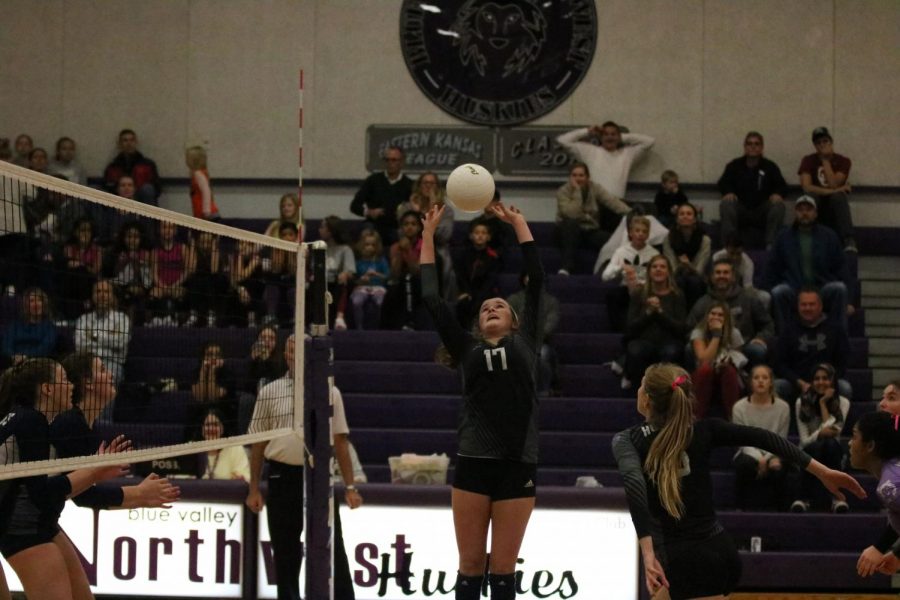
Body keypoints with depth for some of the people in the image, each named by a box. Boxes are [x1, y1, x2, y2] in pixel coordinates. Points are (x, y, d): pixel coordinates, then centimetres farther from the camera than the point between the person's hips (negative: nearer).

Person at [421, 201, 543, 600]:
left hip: (518, 465, -1)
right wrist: (428, 235, 15)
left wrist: (518, 222, 15)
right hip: (473, 464, 1)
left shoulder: (524, 342, 14)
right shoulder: (467, 349, 15)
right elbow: (432, 299, 13)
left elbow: (536, 280, 12)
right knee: (470, 565, 3)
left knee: (503, 568, 3)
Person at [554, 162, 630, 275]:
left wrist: (630, 212, -32)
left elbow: (612, 201, -16)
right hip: (571, 232, -2)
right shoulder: (563, 191, -8)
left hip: (592, 232, 2)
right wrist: (577, 191, -22)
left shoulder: (595, 189, 1)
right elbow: (572, 214, -23)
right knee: (571, 224, -38)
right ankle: (566, 267, -44)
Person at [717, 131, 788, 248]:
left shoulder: (770, 167, 9)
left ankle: (771, 244, -25)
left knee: (778, 205, -28)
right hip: (740, 210, 0)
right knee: (726, 204, -31)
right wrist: (728, 193, -25)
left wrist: (778, 194, -23)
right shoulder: (734, 166, 8)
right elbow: (723, 183, -1)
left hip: (762, 210, 0)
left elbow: (781, 185, 2)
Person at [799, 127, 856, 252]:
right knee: (811, 196, -33)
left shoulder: (843, 161, -2)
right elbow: (806, 186, -16)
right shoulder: (808, 160, -1)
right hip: (816, 204, 0)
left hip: (834, 205, 0)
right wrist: (831, 191, -25)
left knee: (839, 196, -34)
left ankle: (849, 241, -42)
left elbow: (833, 185, -18)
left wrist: (826, 161, -15)